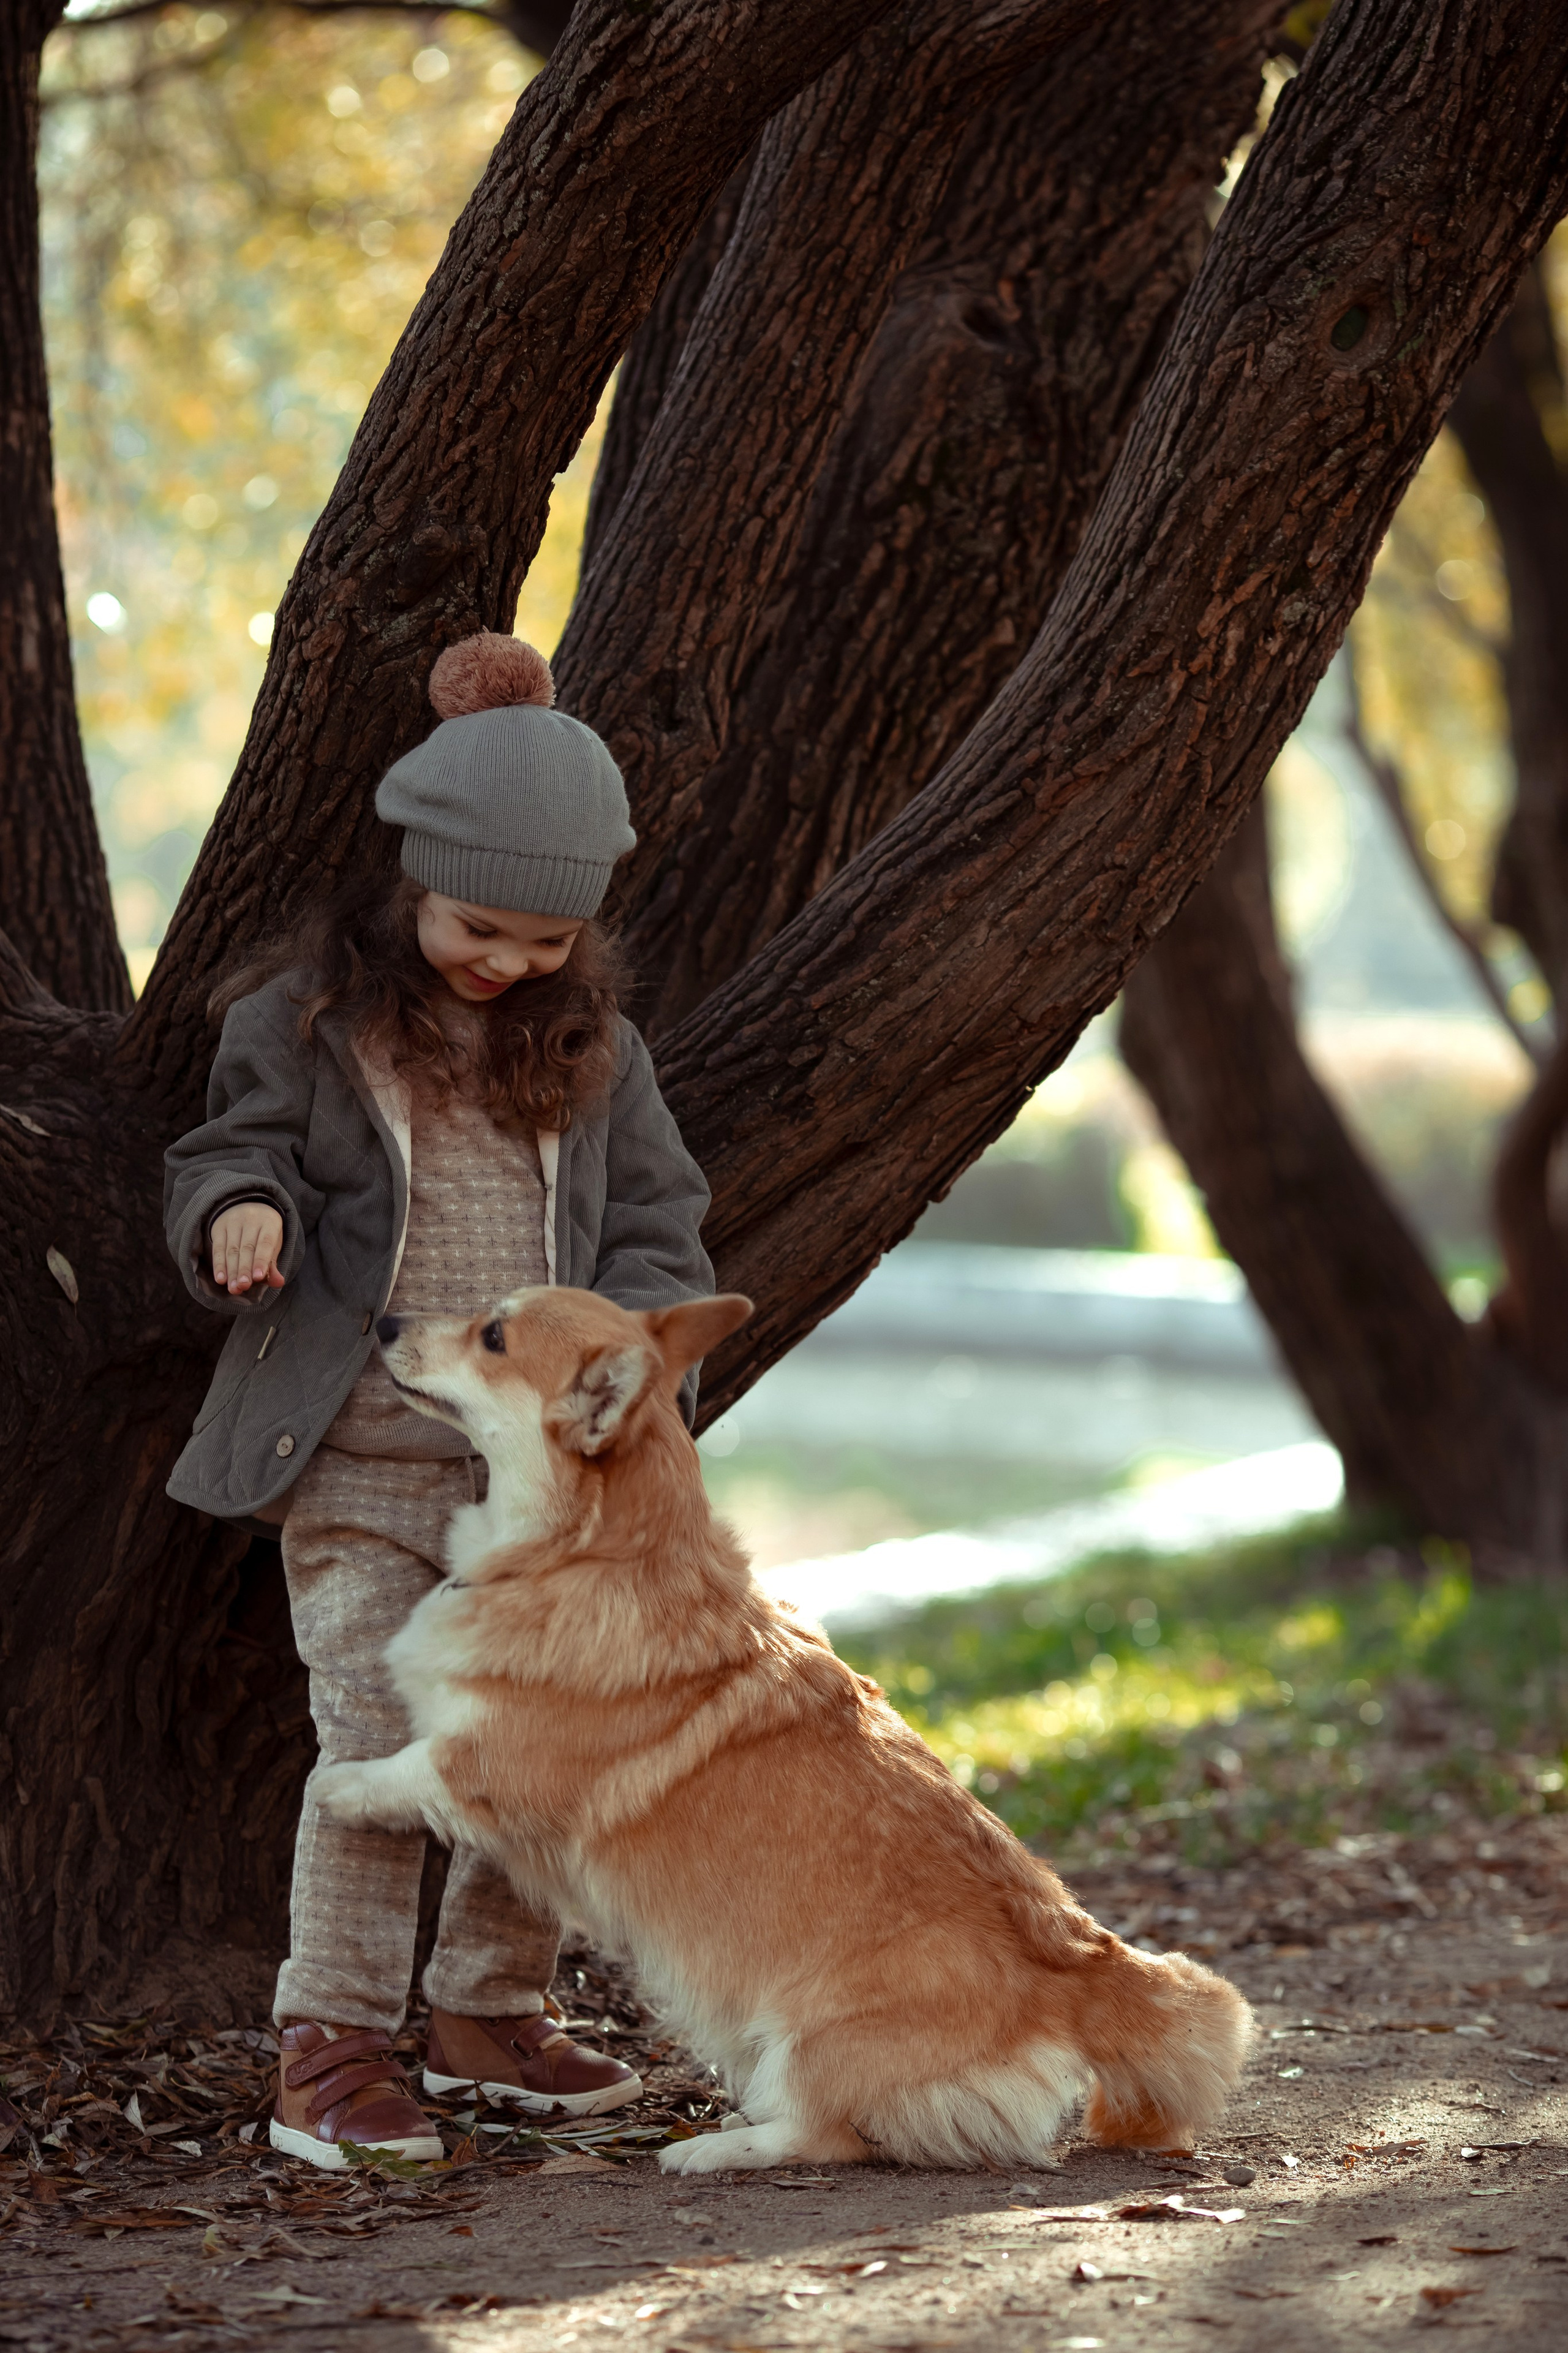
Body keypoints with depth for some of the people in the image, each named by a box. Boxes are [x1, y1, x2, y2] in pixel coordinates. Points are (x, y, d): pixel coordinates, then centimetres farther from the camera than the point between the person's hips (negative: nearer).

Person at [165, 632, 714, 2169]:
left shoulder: (590, 1043, 8)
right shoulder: (303, 1017, -3)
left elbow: (654, 1221, 10)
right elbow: (229, 1152, 2)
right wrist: (240, 1212, -22)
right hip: (361, 1454, -4)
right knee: (377, 1743, -9)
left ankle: (490, 2011, 26)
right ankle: (328, 2054, -2)